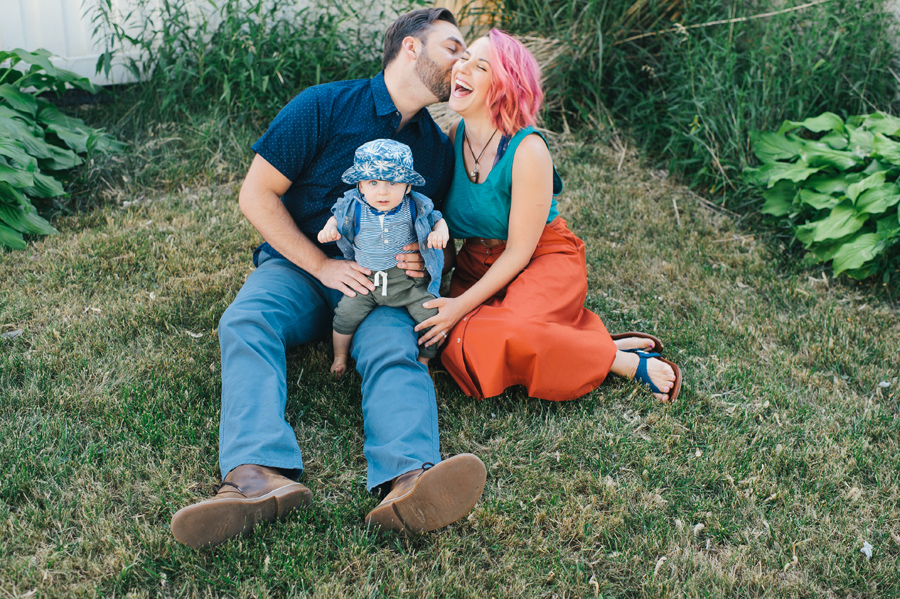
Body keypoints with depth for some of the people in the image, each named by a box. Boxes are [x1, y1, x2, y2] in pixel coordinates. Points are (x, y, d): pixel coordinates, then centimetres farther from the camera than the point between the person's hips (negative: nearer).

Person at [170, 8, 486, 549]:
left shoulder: (438, 149, 12)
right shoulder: (325, 107, -3)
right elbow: (256, 196, -5)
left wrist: (423, 259, -3)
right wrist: (323, 266, -11)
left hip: (382, 281, 2)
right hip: (298, 264, -1)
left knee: (394, 348, -32)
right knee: (245, 321, -34)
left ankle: (407, 482, -60)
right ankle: (259, 474, -56)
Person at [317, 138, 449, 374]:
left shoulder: (415, 208, -11)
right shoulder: (354, 208, -9)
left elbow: (437, 220, 3)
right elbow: (337, 218, 11)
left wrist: (440, 232, -20)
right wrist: (329, 229, -12)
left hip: (408, 279, -1)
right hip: (366, 279, 1)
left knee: (430, 315, -11)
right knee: (346, 313, -9)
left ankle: (423, 360, 13)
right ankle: (339, 356, 18)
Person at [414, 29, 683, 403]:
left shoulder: (527, 150, -21)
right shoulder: (454, 138, -4)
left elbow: (519, 251, -17)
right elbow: (441, 217, 7)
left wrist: (463, 304, -20)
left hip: (543, 264, -6)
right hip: (478, 266, 6)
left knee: (498, 339, -34)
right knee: (462, 344, -23)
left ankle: (627, 361, -14)